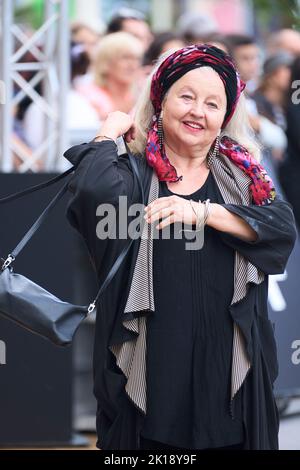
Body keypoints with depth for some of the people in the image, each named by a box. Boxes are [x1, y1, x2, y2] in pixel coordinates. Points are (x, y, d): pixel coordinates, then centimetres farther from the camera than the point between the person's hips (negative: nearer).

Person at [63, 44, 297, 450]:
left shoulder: (241, 173, 10)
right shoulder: (133, 172, 1)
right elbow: (94, 191, -22)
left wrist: (202, 211, -18)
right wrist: (110, 132, -4)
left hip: (228, 367, 2)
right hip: (151, 367, -2)